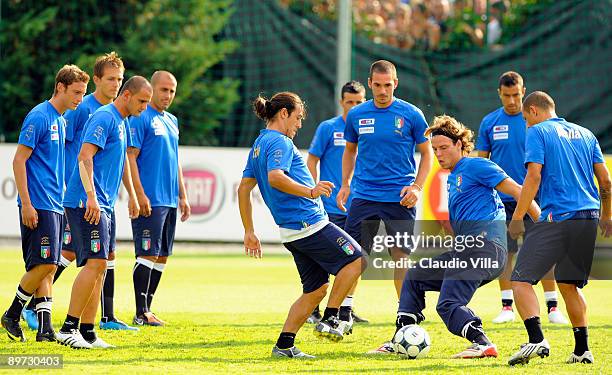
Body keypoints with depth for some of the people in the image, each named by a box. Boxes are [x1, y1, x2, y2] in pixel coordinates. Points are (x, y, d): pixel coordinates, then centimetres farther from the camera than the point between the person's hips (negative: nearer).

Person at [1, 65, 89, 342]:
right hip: (38, 205, -9)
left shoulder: (62, 120, 16)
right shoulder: (39, 117, -11)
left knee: (47, 268, 6)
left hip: (54, 205, 9)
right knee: (44, 264, -12)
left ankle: (45, 329, 5)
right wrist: (26, 204, -18)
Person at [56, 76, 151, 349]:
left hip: (102, 205, 10)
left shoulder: (120, 122, 20)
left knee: (98, 266, 7)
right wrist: (91, 196, -29)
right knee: (95, 262, -17)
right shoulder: (104, 118, -11)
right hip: (87, 203, -10)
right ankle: (69, 328, -17)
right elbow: (84, 157, -21)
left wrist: (132, 196, 35)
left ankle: (87, 332, 9)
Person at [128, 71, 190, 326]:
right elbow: (130, 156, -13)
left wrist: (182, 196, 20)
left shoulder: (172, 121, 18)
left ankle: (147, 309, 13)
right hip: (150, 200, -8)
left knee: (162, 257, 8)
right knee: (148, 255, -9)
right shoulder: (140, 118, -7)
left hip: (170, 201, 8)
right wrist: (139, 195, -19)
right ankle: (141, 313, -7)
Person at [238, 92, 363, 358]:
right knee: (355, 259, -2)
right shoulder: (280, 142, -9)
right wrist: (309, 191, -33)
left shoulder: (259, 145, 20)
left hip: (292, 232, 10)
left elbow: (244, 188, 20)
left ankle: (284, 345, 6)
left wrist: (249, 232, 21)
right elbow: (275, 177, -27)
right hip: (309, 223, -10)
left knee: (316, 289, 11)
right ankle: (329, 319, -4)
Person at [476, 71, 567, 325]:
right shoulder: (489, 122, 5)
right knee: (505, 253, 3)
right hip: (501, 199, 2)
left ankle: (552, 306, 1)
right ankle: (507, 306, 11)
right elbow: (481, 161, 11)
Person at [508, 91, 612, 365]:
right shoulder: (585, 134, 19)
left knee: (521, 280, -5)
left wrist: (517, 218, -8)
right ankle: (582, 350, 13)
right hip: (588, 218, 6)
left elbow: (534, 176, -10)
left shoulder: (538, 132, 2)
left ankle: (536, 340, -23)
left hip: (556, 218, -6)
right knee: (569, 284, 18)